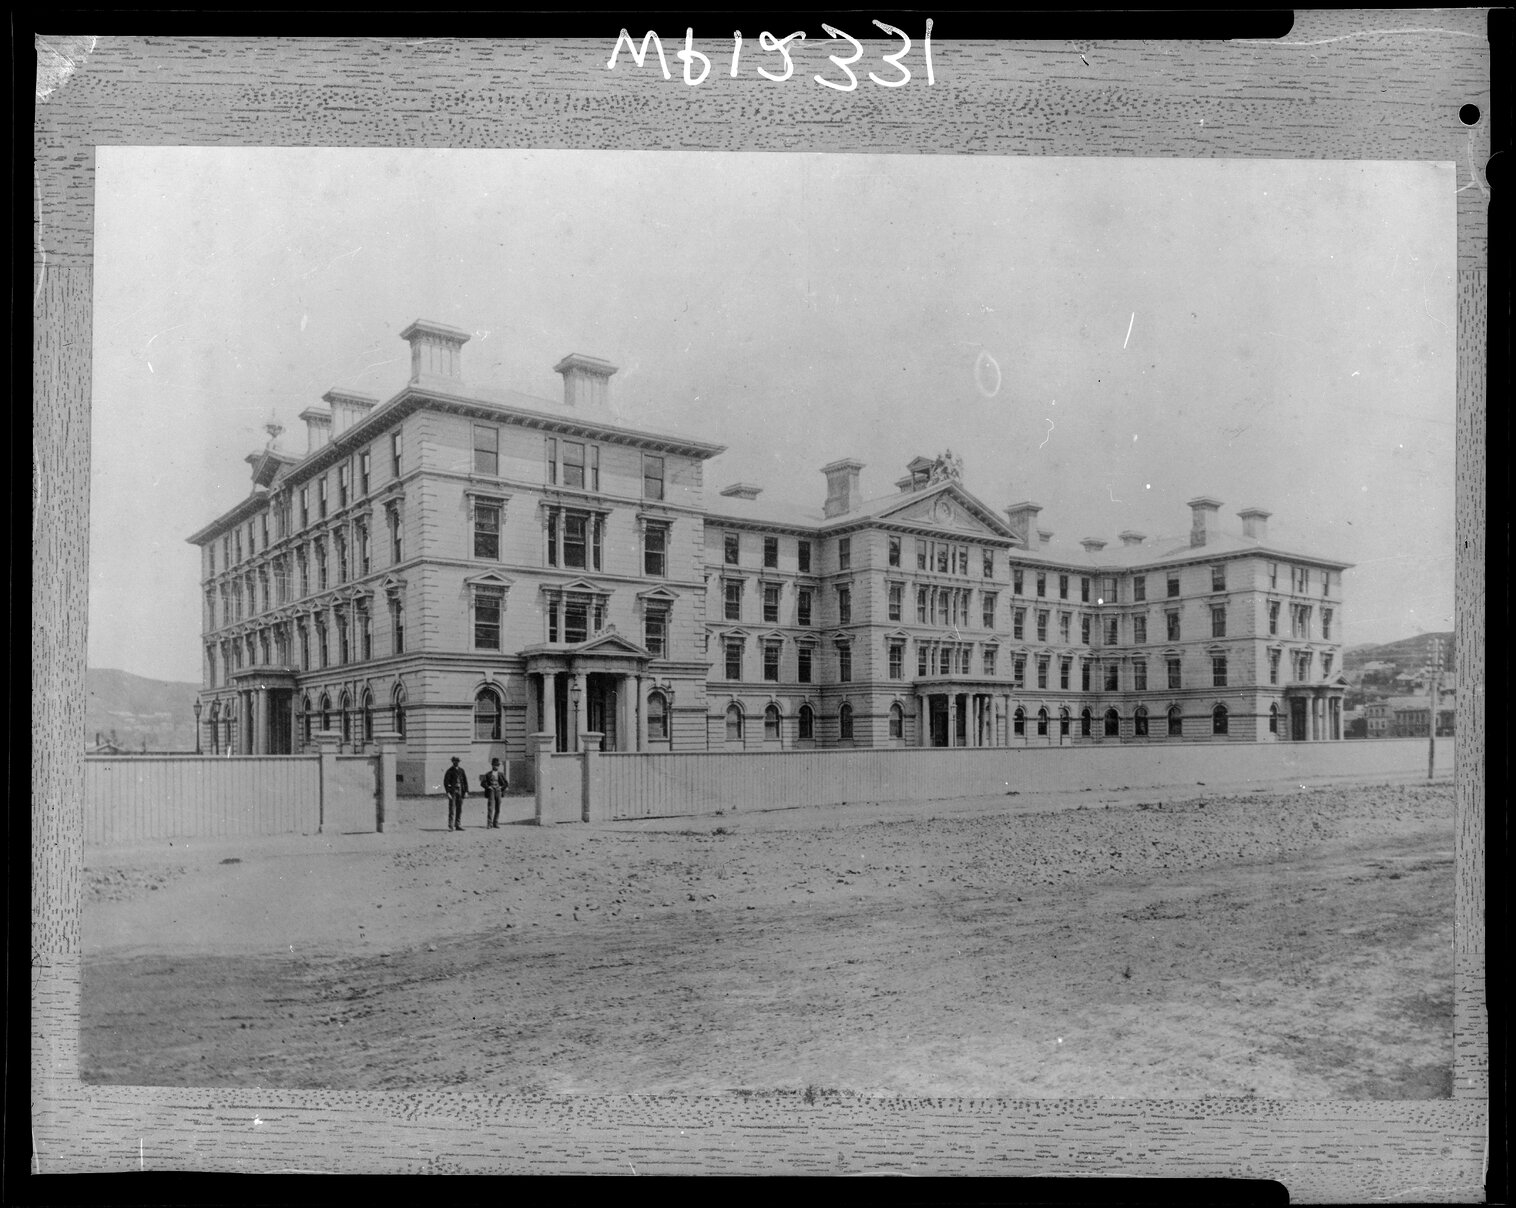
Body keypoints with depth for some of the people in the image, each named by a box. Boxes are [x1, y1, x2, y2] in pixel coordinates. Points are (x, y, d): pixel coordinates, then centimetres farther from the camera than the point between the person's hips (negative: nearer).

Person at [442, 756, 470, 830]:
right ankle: (451, 826, -4)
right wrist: (448, 793, -14)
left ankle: (458, 825, 9)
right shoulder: (449, 771, -2)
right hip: (452, 791, -4)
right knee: (452, 809, -6)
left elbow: (465, 781, 13)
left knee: (459, 809, 4)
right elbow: (445, 782, -5)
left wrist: (466, 791, 5)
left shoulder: (461, 770, 11)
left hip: (460, 791, 4)